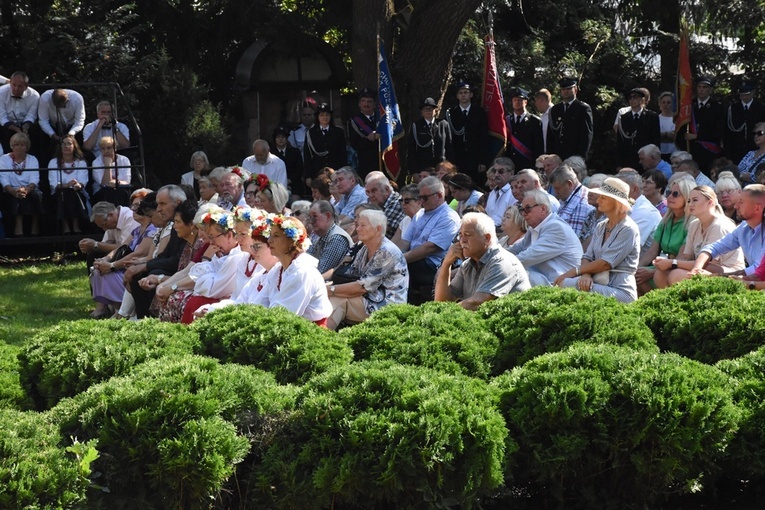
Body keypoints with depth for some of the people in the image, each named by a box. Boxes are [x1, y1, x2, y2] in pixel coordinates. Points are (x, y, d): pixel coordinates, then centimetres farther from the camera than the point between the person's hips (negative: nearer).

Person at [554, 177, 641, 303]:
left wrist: (575, 271, -10)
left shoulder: (628, 229, -8)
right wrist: (586, 275, -13)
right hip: (598, 284, 7)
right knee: (564, 283, -22)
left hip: (620, 290, -7)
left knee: (567, 284, -27)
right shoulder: (601, 227, 18)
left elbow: (606, 263, -15)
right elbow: (588, 257, 10)